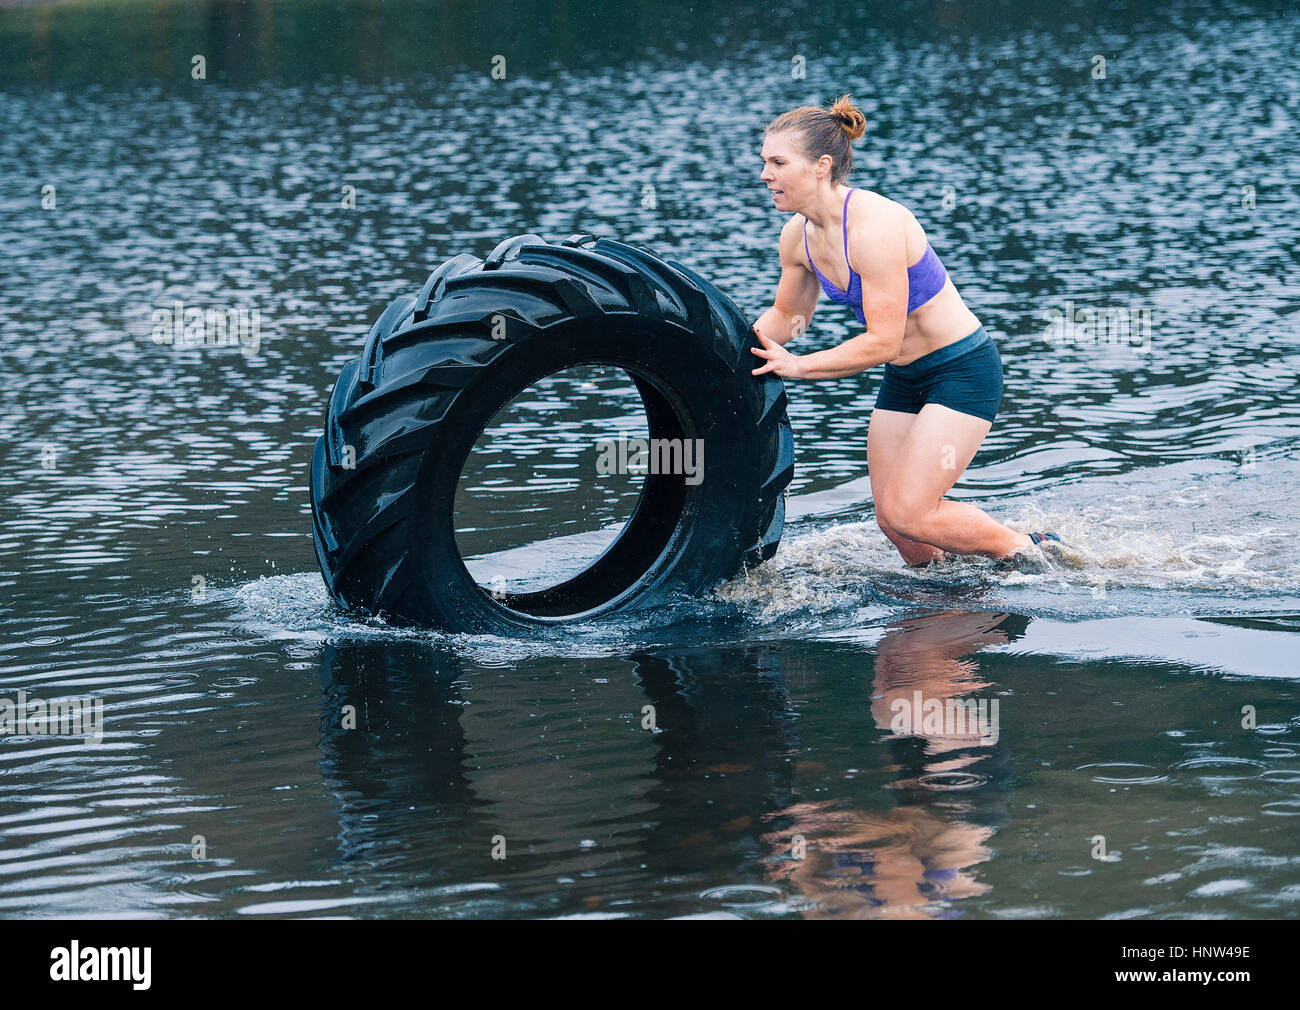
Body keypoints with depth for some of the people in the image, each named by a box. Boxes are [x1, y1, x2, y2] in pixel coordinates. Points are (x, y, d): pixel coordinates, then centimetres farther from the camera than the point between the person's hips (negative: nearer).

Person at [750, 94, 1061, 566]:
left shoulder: (875, 226, -29)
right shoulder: (798, 235, -4)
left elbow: (882, 341, -28)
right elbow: (788, 315, 14)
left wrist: (797, 366, -25)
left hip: (962, 370, -8)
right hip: (904, 379, 8)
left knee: (906, 514, -14)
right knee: (892, 519, 5)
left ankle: (1031, 549, 7)